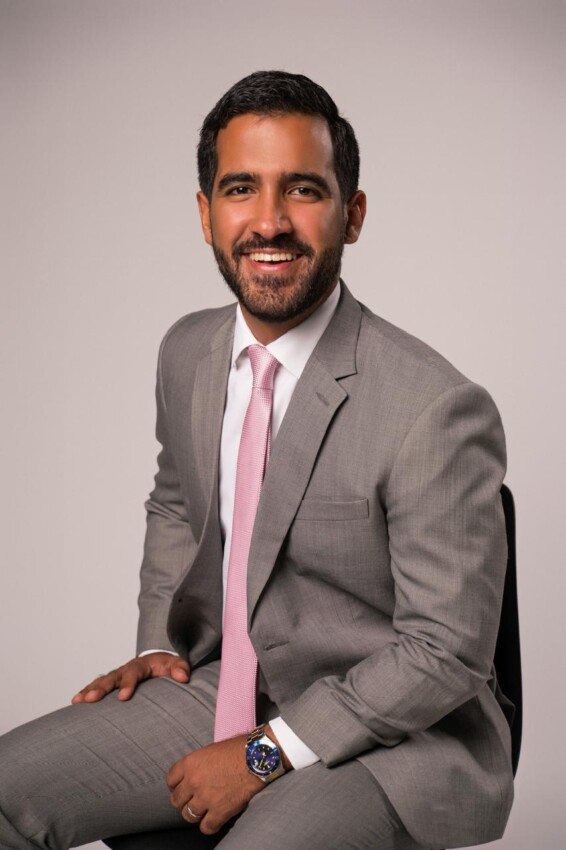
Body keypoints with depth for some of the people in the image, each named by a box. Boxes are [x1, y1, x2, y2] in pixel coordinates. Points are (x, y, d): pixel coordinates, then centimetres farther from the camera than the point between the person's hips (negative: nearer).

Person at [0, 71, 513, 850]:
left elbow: (445, 652, -18)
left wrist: (267, 754, -16)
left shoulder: (437, 410, -23)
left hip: (389, 734, -6)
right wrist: (161, 641, 5)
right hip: (224, 690, 6)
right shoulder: (188, 353, -1)